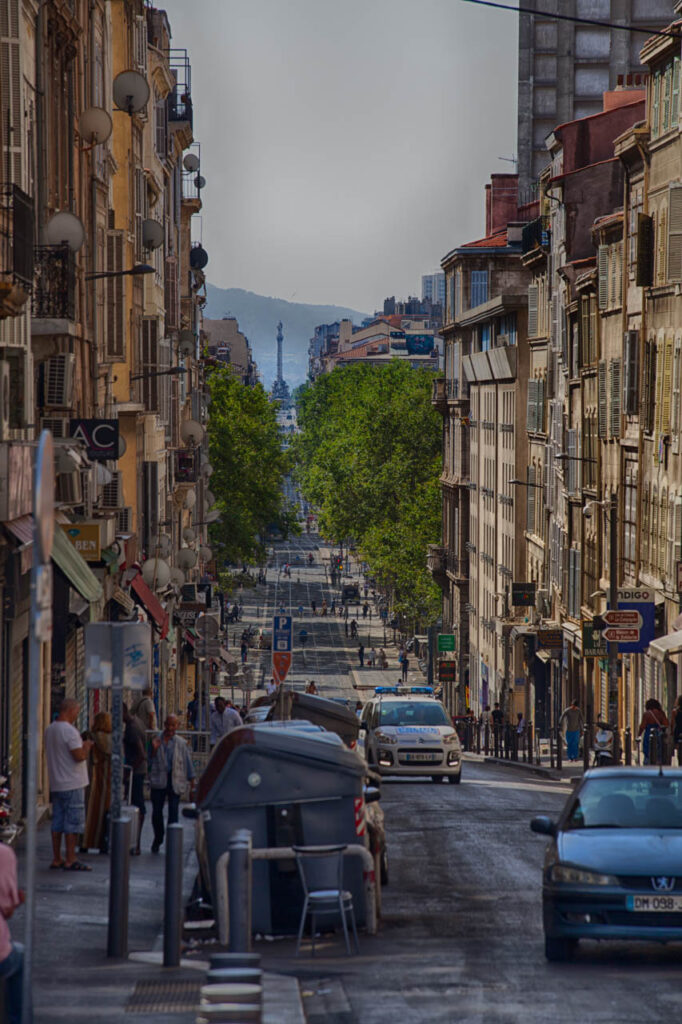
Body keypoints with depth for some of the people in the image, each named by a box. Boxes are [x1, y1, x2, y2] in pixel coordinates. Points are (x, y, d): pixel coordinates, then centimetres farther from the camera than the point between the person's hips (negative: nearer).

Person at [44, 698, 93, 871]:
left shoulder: (50, 730, 12)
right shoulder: (69, 730, -17)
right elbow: (79, 756, -21)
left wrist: (80, 743, 19)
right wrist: (87, 745, -2)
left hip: (56, 784, 9)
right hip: (72, 785, -9)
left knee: (57, 822, 10)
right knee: (73, 823, -4)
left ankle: (56, 859, 13)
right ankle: (70, 860, -3)